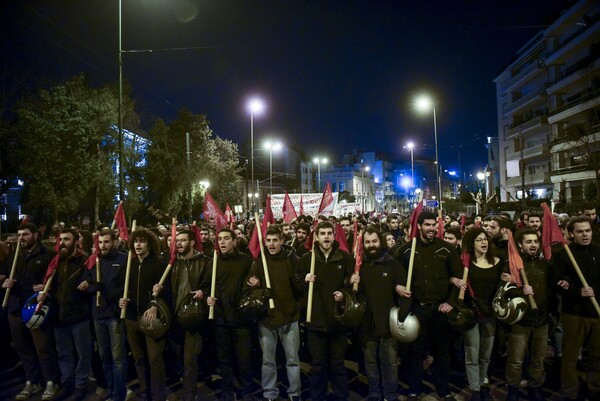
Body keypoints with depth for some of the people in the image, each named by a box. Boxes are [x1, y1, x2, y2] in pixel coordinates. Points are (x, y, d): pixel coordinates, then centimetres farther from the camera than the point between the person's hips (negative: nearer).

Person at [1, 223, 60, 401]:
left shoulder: (48, 254, -6)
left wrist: (47, 288, -22)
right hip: (15, 308, 7)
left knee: (44, 348, -2)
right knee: (23, 348, 15)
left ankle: (51, 382, 13)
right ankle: (32, 382, 29)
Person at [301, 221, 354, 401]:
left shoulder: (345, 257, -1)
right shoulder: (306, 258, -1)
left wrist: (344, 294, -11)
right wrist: (305, 282, -16)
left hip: (338, 318, 0)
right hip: (315, 319, 0)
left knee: (338, 363, 11)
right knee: (318, 363, 11)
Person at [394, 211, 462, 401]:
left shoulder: (447, 248, -1)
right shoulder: (406, 249, -1)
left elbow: (459, 277, 0)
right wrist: (398, 286, -12)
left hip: (441, 307, 1)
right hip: (417, 307, 0)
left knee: (442, 350, 13)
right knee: (416, 350, 10)